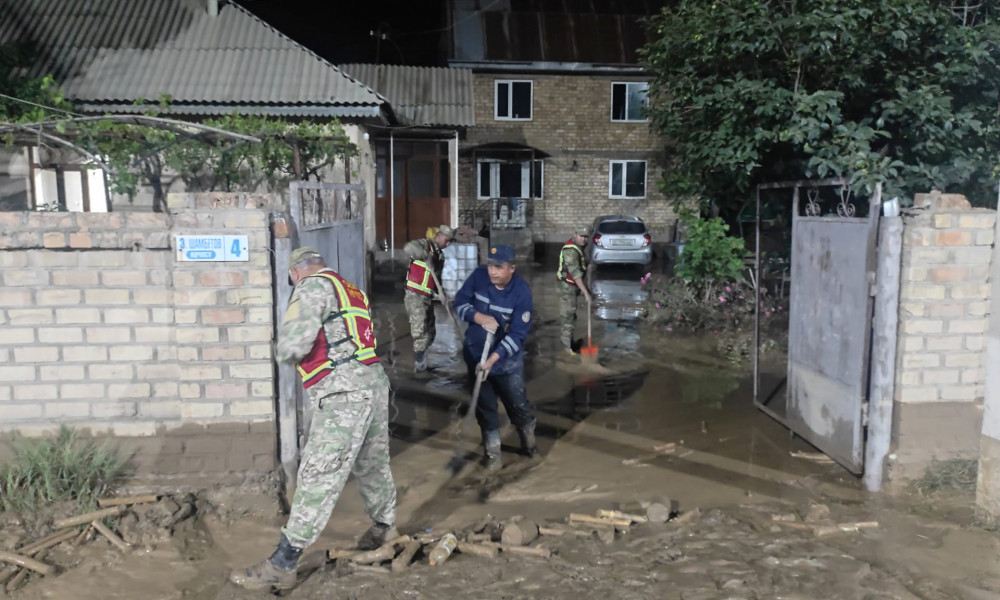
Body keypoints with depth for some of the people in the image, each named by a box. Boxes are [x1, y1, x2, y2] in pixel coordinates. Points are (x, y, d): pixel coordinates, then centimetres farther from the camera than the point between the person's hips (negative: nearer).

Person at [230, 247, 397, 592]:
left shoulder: (314, 286, -4)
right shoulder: (352, 291, 22)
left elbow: (292, 344, -16)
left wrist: (285, 351, 6)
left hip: (343, 395, -9)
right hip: (374, 384, 9)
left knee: (318, 478, -8)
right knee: (372, 464, 25)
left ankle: (281, 566, -3)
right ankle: (384, 526, 44)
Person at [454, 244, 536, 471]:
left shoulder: (521, 291, -22)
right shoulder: (478, 276, -14)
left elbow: (518, 334, -22)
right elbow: (459, 303, -4)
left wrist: (494, 358, -30)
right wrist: (479, 317, -24)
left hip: (508, 357, -2)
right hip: (476, 352, 2)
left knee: (517, 402, 8)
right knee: (484, 404, 10)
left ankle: (528, 437, 37)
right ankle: (492, 450, 27)